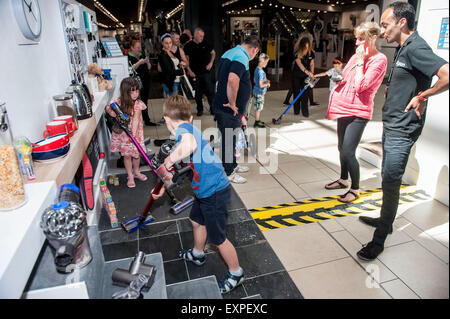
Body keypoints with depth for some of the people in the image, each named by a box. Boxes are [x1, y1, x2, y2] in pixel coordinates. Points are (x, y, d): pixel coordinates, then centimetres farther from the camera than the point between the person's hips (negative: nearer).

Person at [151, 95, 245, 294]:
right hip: (205, 191, 10)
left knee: (218, 238, 7)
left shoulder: (184, 128, -19)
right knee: (196, 220, 30)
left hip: (214, 193, -10)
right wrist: (163, 186, 31)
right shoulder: (189, 130, 10)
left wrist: (169, 160, -28)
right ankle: (198, 254, 56)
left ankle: (236, 274, 30)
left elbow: (189, 145, -46)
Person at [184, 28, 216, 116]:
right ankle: (199, 109, 20)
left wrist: (211, 63, 3)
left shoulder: (205, 44, 3)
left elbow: (213, 53, 17)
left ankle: (213, 108, 7)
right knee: (198, 93, 7)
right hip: (195, 73, -1)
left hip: (206, 72, 1)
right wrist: (189, 71, -6)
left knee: (210, 90, -4)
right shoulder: (188, 45, -2)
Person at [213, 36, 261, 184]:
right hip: (229, 110, -10)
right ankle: (228, 173, 19)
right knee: (229, 140, 4)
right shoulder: (242, 57, -19)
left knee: (231, 138, 22)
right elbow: (233, 80, -38)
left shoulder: (229, 52, 14)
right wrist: (232, 103, -24)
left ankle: (232, 165, 39)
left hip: (225, 107, 10)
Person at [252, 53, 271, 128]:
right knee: (258, 108, 1)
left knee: (258, 108, 18)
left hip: (256, 91, 9)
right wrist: (267, 84, -8)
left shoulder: (256, 69, 6)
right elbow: (261, 85, -26)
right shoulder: (261, 72, -23)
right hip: (259, 93, -9)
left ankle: (257, 121, 29)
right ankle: (256, 123, 11)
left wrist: (266, 80, 12)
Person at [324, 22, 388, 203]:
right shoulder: (357, 56, 10)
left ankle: (355, 189, 11)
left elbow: (360, 85, -22)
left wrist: (360, 61, -15)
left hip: (358, 112, -8)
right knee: (342, 148, 17)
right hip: (345, 107, 8)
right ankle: (343, 179, 36)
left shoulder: (379, 59, -12)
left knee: (348, 153, -9)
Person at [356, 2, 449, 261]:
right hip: (392, 126, 11)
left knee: (390, 182, -5)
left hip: (402, 130, -11)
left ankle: (379, 239, 6)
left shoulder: (416, 48, -16)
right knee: (388, 179, 20)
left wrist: (423, 97, -16)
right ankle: (385, 220, 37)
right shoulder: (403, 49, 14)